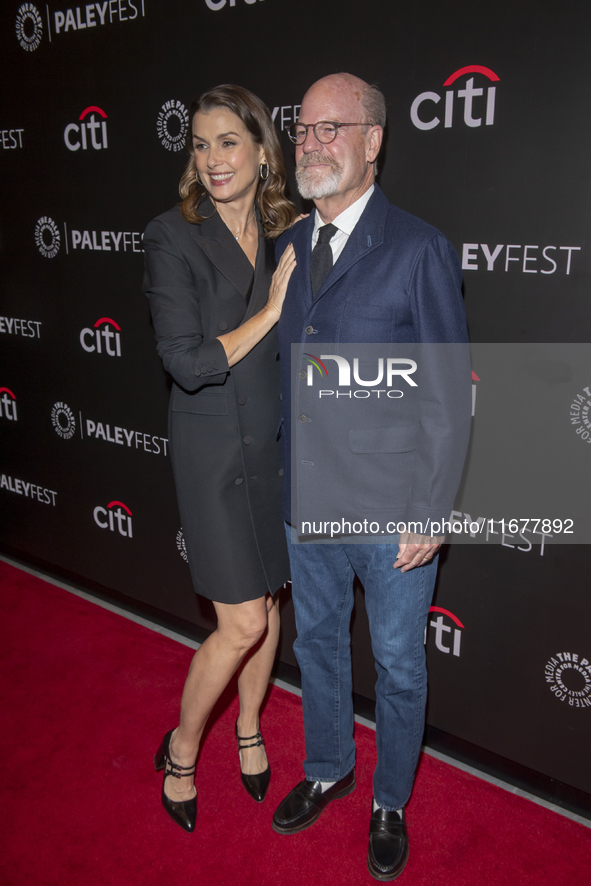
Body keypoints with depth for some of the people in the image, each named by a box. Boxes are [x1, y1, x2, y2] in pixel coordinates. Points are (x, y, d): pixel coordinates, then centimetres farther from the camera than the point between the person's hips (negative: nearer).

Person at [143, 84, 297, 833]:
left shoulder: (284, 233, 4)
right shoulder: (174, 237, -11)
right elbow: (187, 361, -18)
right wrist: (271, 311, -15)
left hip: (277, 443, 5)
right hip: (214, 448, -5)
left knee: (267, 605, 16)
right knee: (242, 623, -3)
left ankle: (248, 732, 41)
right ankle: (180, 751, 25)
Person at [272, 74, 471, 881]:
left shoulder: (420, 249, -12)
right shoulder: (289, 248, 6)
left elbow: (451, 393, -11)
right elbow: (284, 373, 10)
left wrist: (432, 512, -13)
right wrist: (285, 482, 9)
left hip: (393, 512, -5)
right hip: (307, 502, 5)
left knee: (398, 666, 13)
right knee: (317, 643, 22)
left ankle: (390, 803, 39)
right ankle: (328, 771, 47)